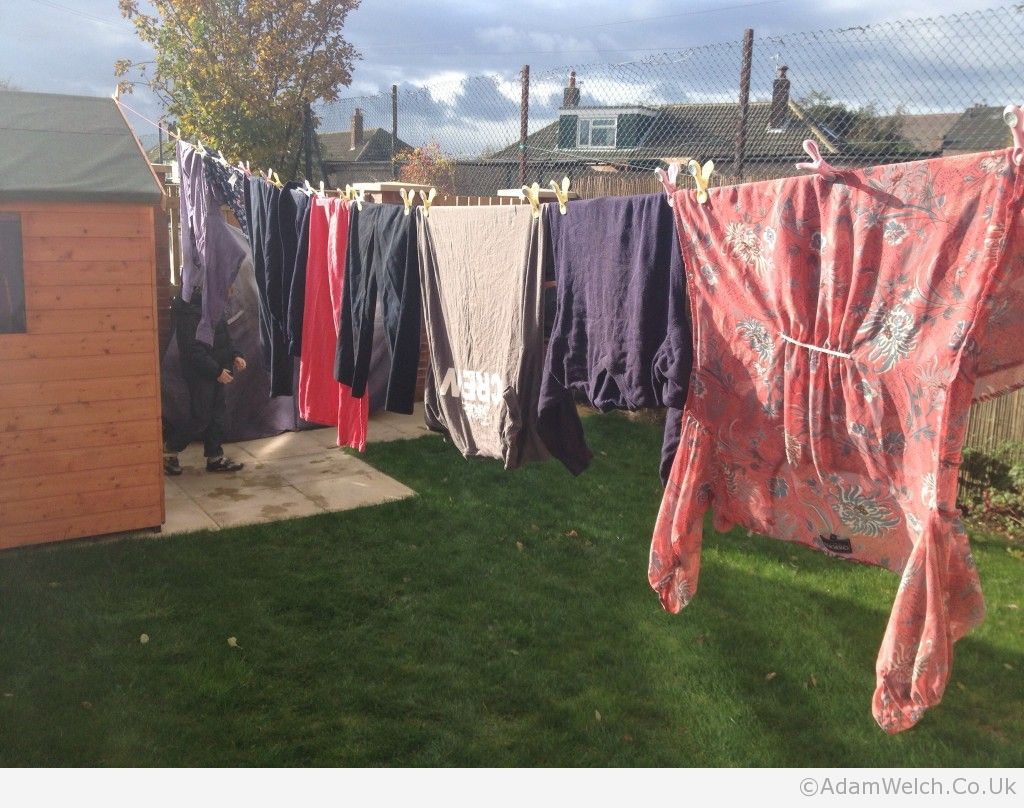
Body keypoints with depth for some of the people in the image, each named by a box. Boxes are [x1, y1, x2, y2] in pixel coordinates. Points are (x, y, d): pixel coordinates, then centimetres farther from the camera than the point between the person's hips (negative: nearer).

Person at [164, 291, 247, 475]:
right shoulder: (187, 309, -18)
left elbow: (224, 335, 18)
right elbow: (192, 349, -22)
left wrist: (235, 355, 2)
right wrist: (217, 371, -21)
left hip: (216, 370, 8)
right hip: (199, 372, -8)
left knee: (218, 413, 11)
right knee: (201, 417, -3)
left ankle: (215, 458, 22)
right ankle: (168, 451, 15)